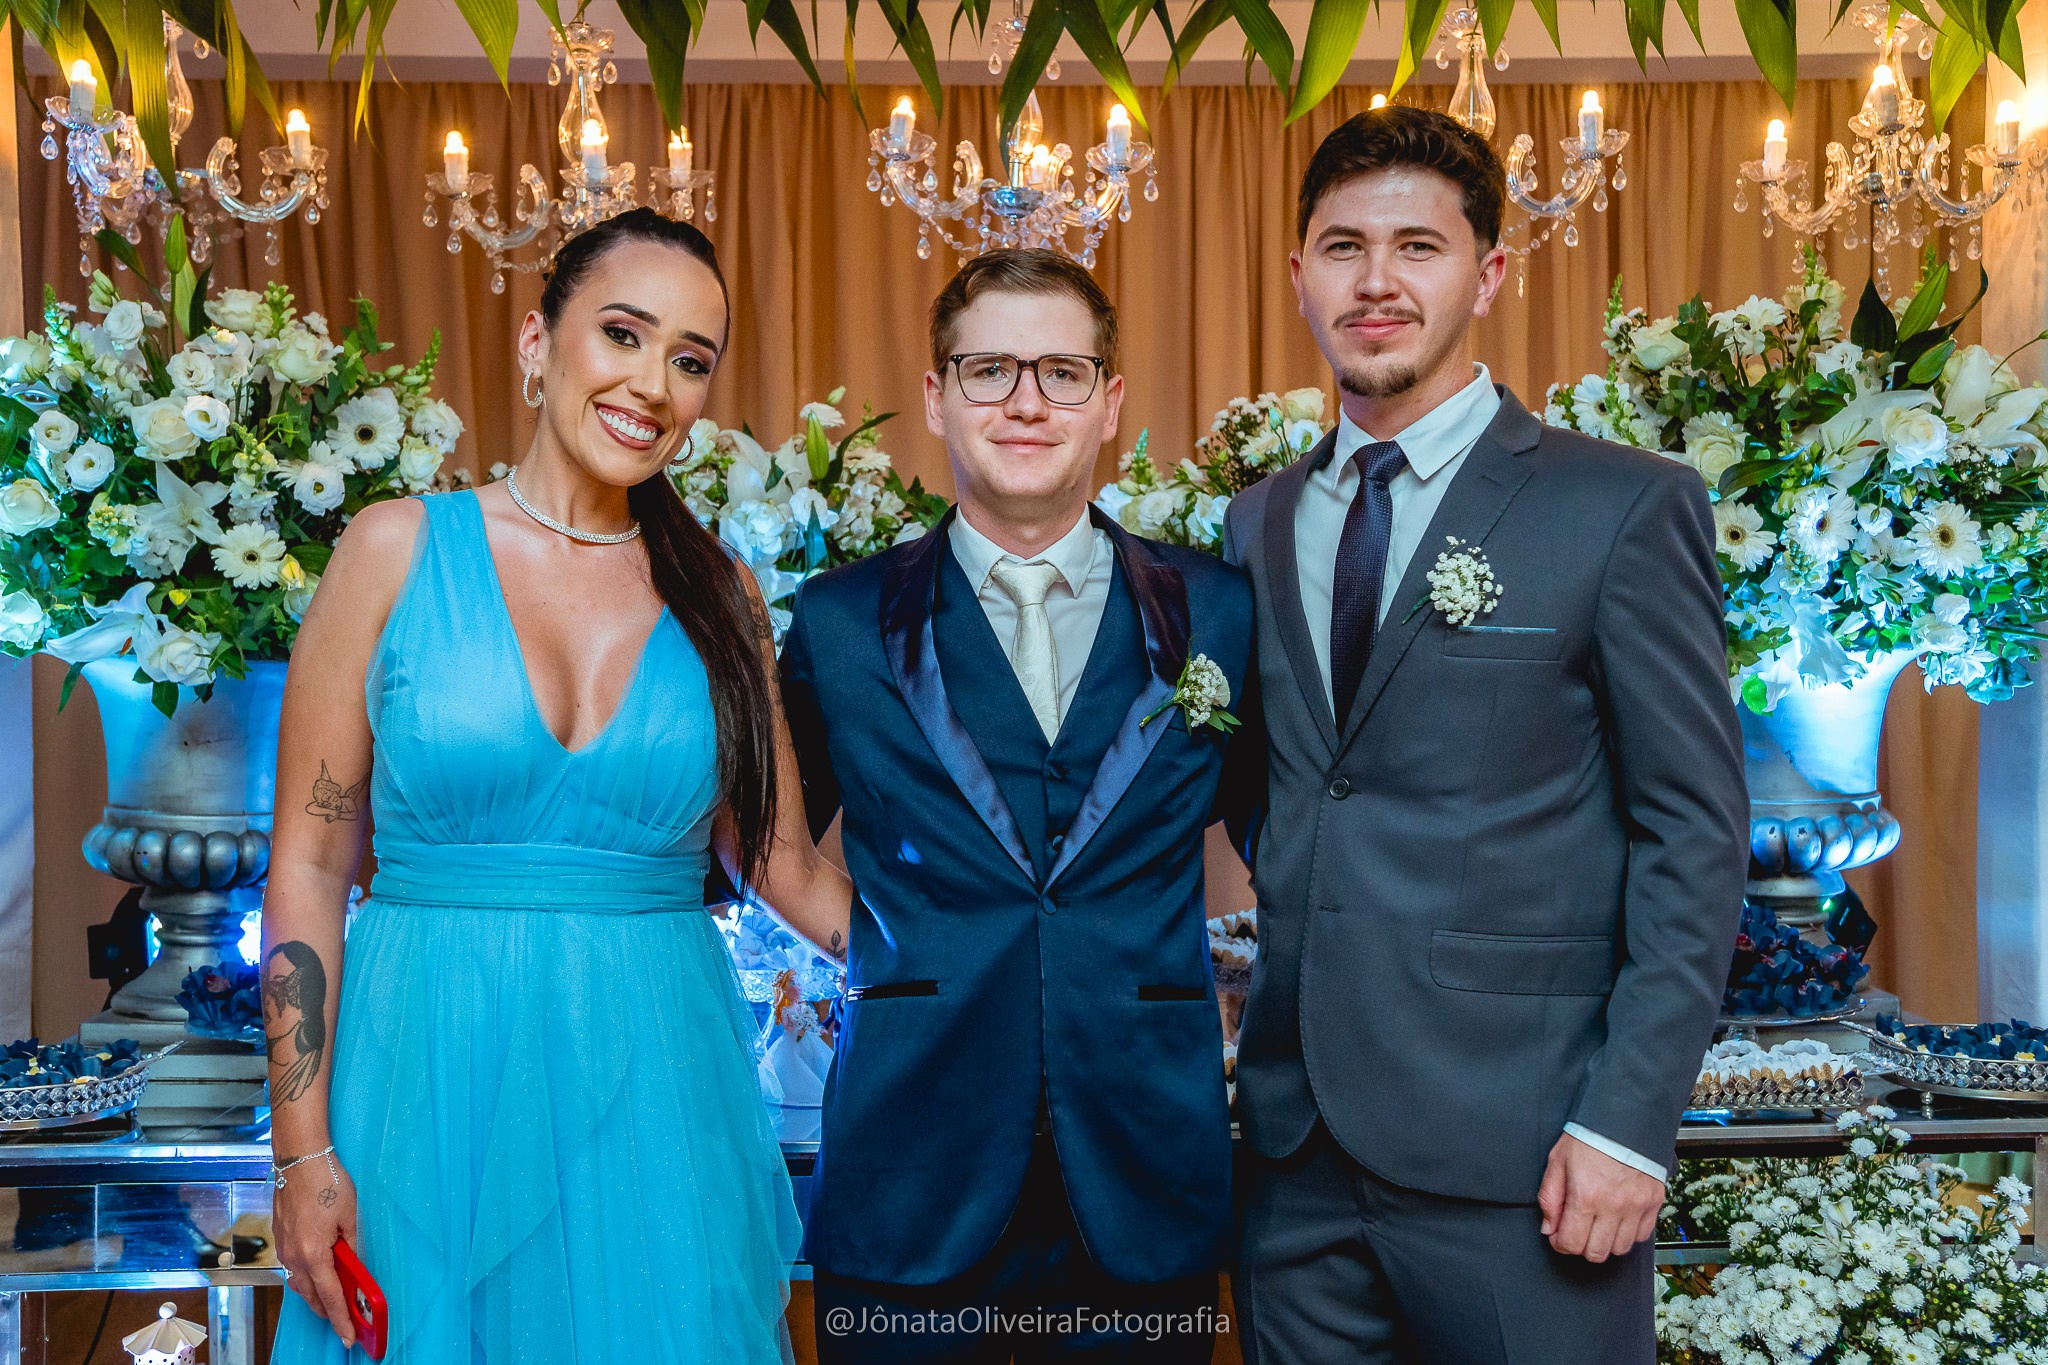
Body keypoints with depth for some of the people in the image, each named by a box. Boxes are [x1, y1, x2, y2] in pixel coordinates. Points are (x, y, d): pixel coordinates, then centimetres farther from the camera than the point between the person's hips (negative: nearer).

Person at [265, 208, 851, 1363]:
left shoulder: (717, 596, 5)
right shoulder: (401, 551, -2)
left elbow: (782, 862, 10)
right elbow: (310, 863, -2)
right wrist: (304, 1153, -5)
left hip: (654, 1088, 2)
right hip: (432, 1067, -2)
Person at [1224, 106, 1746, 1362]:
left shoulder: (1625, 509, -4)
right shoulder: (1258, 527, 11)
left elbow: (1696, 833, -6)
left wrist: (1630, 1123, -13)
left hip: (1515, 1158, -4)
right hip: (1300, 1148, 5)